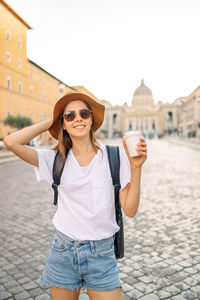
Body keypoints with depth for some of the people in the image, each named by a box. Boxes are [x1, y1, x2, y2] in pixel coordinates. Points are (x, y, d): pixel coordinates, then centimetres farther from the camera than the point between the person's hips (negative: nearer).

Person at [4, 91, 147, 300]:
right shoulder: (56, 160, -3)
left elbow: (130, 210, -9)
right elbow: (11, 142, -14)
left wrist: (136, 167, -20)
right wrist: (51, 122, -5)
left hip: (101, 255, -1)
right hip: (62, 252, 2)